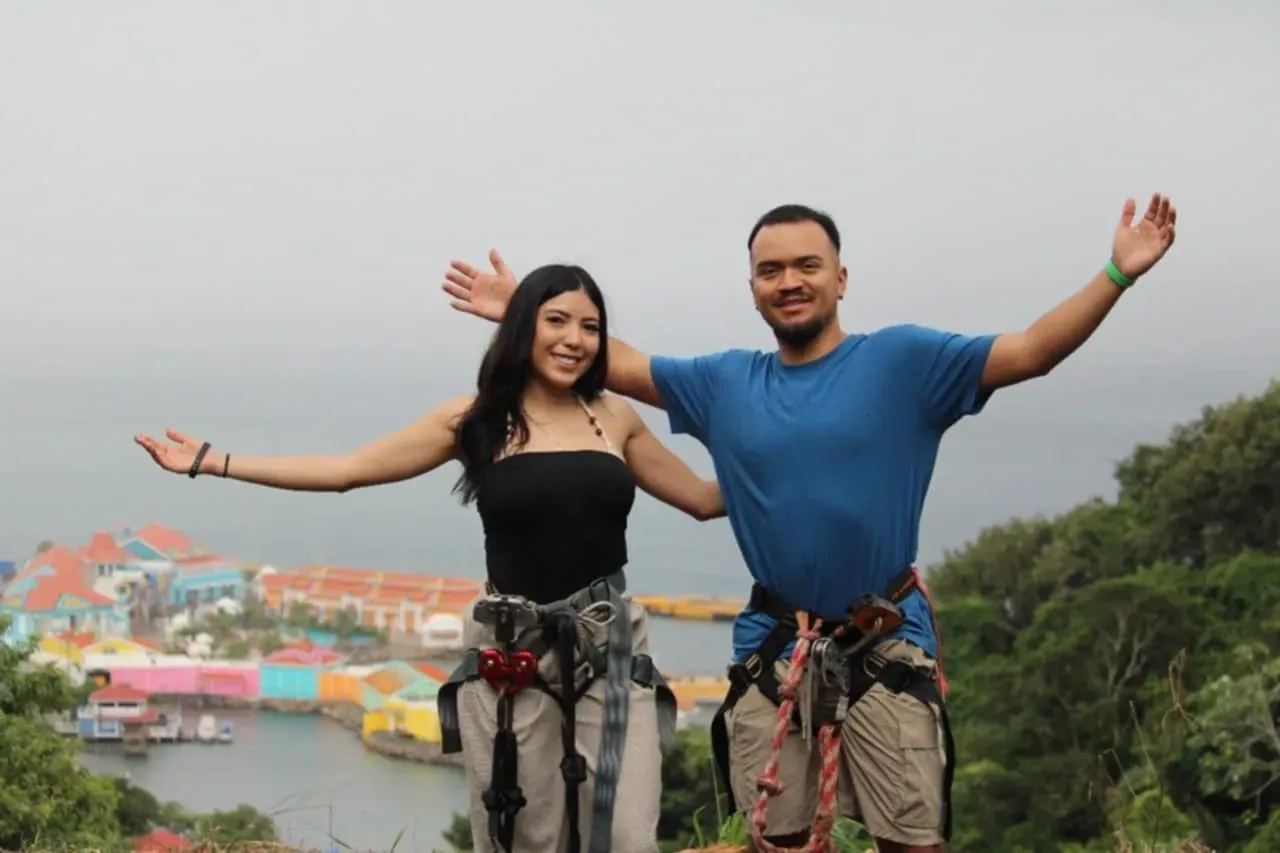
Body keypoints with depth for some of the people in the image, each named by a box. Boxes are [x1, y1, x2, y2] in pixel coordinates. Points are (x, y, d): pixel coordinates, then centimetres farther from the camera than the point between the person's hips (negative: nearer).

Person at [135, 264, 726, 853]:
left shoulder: (616, 418, 8)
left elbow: (703, 500, 20)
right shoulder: (475, 418, 1)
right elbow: (347, 470, 2)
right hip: (512, 652, -1)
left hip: (610, 646, 2)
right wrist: (212, 462, 0)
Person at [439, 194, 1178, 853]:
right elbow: (620, 365, 18)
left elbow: (1032, 352, -11)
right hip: (772, 652, 4)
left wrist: (1116, 275, -23)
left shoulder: (902, 361, -5)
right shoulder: (725, 383, 7)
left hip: (887, 651, -3)